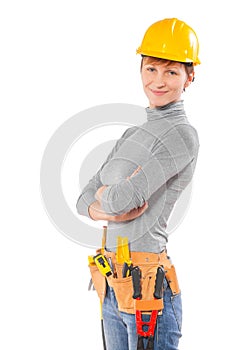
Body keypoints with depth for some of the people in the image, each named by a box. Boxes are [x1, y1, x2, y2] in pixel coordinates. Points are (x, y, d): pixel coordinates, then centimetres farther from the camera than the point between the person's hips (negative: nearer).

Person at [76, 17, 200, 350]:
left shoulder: (182, 135, -12)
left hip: (147, 287, -8)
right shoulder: (132, 135, 14)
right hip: (115, 286, 8)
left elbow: (125, 197, -22)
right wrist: (109, 210, -11)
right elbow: (85, 199, 11)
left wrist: (106, 197, 0)